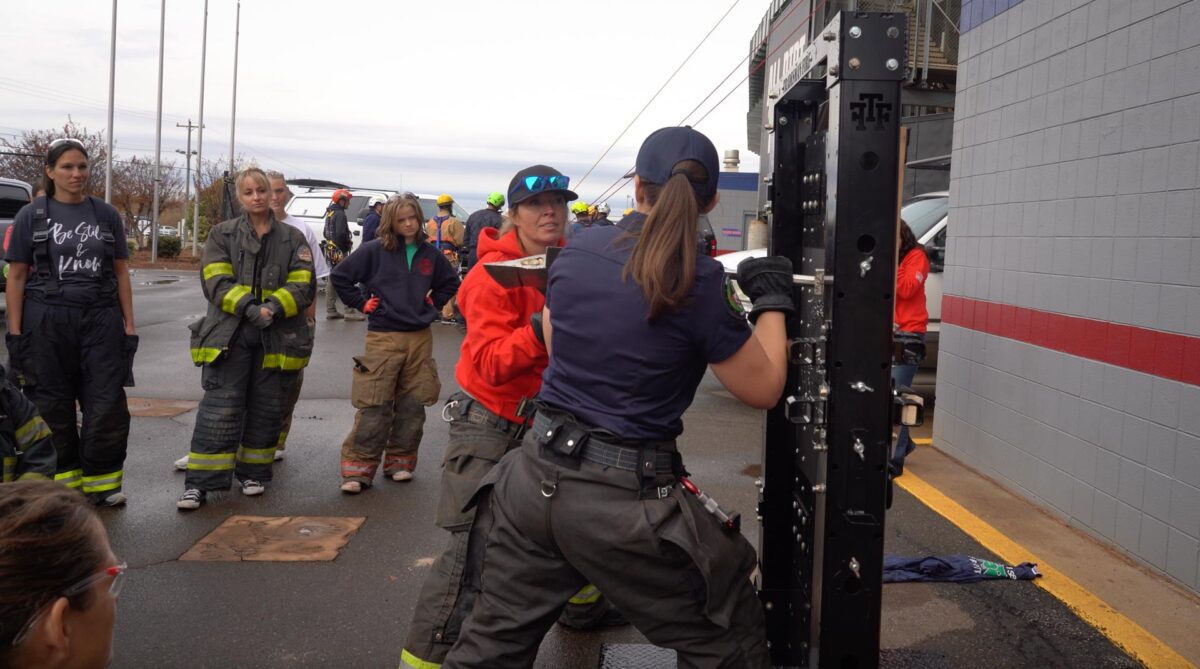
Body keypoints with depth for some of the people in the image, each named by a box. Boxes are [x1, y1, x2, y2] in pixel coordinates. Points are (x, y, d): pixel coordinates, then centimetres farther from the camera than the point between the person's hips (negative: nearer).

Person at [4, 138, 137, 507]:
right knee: (53, 407, 4)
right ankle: (64, 480, 16)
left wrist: (129, 325, 5)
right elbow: (17, 276, 3)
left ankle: (101, 481, 9)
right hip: (47, 321, -1)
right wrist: (15, 332, -3)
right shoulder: (31, 216, 3)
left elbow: (121, 272, 11)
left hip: (100, 319, 1)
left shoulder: (106, 214, 9)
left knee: (107, 404, -2)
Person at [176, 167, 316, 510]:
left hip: (277, 336, 2)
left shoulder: (293, 238, 9)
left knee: (266, 408, 10)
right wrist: (248, 307, -19)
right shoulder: (222, 235, 7)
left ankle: (253, 473, 25)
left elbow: (303, 285, 0)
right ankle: (199, 483, -3)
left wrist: (274, 306, -18)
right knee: (219, 409, -6)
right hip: (229, 334, -1)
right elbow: (216, 283, -4)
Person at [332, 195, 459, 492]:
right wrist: (361, 303, -3)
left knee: (413, 405, 8)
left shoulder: (429, 253, 7)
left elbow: (451, 281, 24)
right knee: (374, 407, -6)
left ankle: (400, 461, 21)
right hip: (383, 337, -4)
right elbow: (340, 276, -1)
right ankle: (358, 468, 1)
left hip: (420, 337, 4)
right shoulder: (375, 250, -5)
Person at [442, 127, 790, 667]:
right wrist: (772, 302, 7)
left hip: (537, 476, 6)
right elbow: (764, 391, -5)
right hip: (625, 500, -5)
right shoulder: (699, 282, -14)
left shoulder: (577, 251, 2)